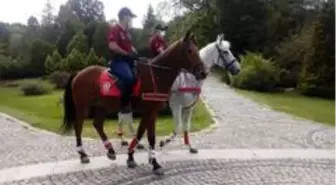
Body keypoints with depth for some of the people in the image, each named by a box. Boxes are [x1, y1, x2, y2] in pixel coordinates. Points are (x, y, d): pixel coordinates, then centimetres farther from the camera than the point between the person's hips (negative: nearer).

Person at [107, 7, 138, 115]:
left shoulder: (126, 32, 20)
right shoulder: (114, 29, -7)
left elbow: (130, 46, 26)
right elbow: (112, 46, -20)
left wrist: (135, 55, 5)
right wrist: (128, 54, -19)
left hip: (127, 60, 10)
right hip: (118, 60, -10)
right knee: (128, 77, -33)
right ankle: (125, 105, -24)